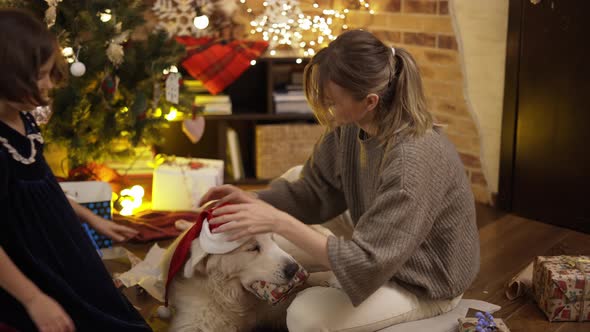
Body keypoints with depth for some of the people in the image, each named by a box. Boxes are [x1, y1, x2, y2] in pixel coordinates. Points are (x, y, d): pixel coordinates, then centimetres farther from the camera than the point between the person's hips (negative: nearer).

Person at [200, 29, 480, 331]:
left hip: (424, 283, -7)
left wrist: (280, 223, -36)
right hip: (383, 256, 8)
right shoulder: (350, 128, -12)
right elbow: (315, 192, 1)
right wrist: (255, 200, -15)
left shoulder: (413, 161, -36)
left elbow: (366, 264, -33)